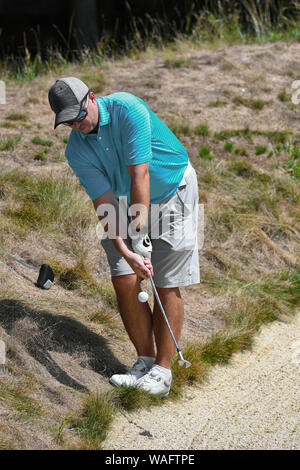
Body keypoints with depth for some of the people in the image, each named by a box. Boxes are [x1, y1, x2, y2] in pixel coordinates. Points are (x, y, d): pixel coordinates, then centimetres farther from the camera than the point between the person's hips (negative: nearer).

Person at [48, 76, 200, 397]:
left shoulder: (127, 109, -25)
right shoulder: (76, 151, -10)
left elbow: (139, 173, -28)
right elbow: (105, 203, -15)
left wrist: (141, 225, -30)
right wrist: (125, 251, -28)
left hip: (172, 193, -5)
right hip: (128, 203, 5)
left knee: (167, 286, -7)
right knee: (124, 281, -5)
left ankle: (163, 370, 0)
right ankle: (145, 361, 9)